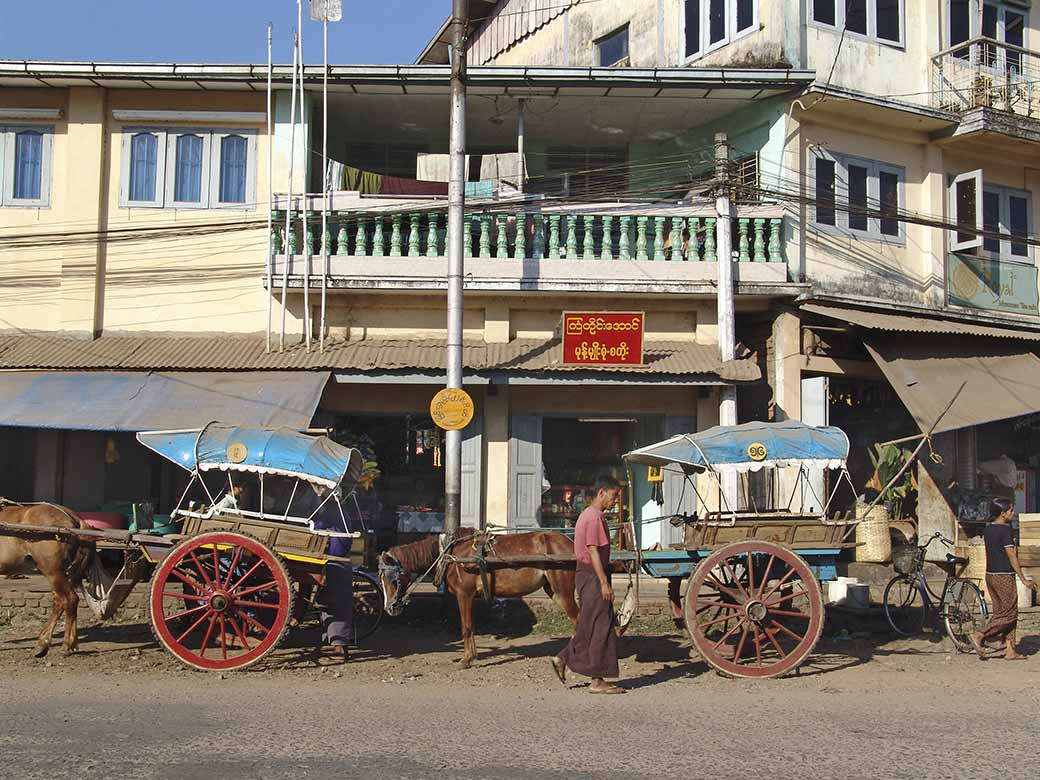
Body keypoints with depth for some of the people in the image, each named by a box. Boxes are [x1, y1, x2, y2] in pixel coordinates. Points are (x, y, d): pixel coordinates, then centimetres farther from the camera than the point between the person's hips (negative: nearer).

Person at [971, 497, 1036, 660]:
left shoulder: (988, 529, 11)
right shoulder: (1005, 530, -15)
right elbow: (1012, 557, -15)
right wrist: (1024, 579, -10)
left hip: (990, 575, 9)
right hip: (1004, 576, -9)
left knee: (1000, 612, 10)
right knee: (1009, 613, -1)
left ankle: (1010, 650, 13)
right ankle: (980, 636, -10)